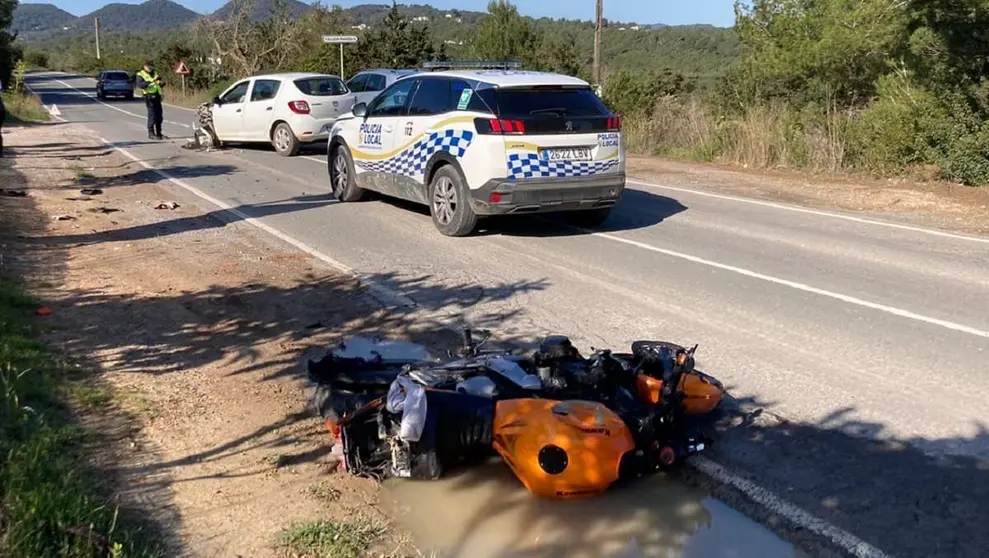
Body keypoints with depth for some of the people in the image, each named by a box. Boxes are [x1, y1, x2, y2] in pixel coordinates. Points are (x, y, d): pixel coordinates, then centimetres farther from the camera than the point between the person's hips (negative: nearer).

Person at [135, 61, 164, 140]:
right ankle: (151, 133, -2)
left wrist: (160, 82, 2)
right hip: (149, 97, -7)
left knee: (159, 116, 8)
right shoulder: (140, 75, 0)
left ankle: (159, 133, 17)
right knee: (152, 116, -8)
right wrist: (151, 81, -26)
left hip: (157, 96, 7)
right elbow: (140, 85, -16)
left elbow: (159, 84, 27)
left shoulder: (155, 73, 20)